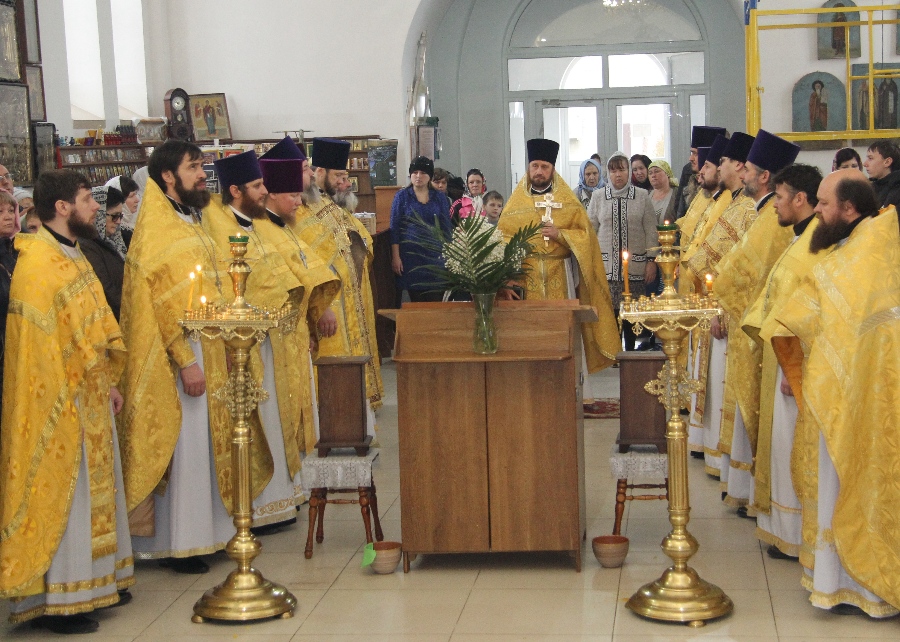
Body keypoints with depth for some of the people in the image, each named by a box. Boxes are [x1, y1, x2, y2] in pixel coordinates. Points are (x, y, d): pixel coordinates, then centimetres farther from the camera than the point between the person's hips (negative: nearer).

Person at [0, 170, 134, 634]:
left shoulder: (71, 256, 12)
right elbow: (40, 343, -22)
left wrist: (108, 383, 16)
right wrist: (65, 400, -20)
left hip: (90, 399, 10)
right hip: (61, 404, -10)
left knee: (94, 489, 16)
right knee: (60, 496, -2)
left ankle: (94, 580, 28)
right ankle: (54, 600, 6)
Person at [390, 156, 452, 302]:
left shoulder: (439, 198, 9)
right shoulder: (402, 196, 2)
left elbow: (447, 227, 10)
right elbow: (394, 228, -1)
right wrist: (395, 257, -7)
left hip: (435, 256, 2)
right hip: (411, 256, -2)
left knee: (436, 302, -3)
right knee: (416, 300, 0)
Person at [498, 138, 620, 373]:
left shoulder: (567, 199, 10)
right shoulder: (515, 202, 10)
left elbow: (585, 234, 4)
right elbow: (503, 238, 6)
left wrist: (560, 234, -11)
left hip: (560, 274, 0)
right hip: (526, 273, 0)